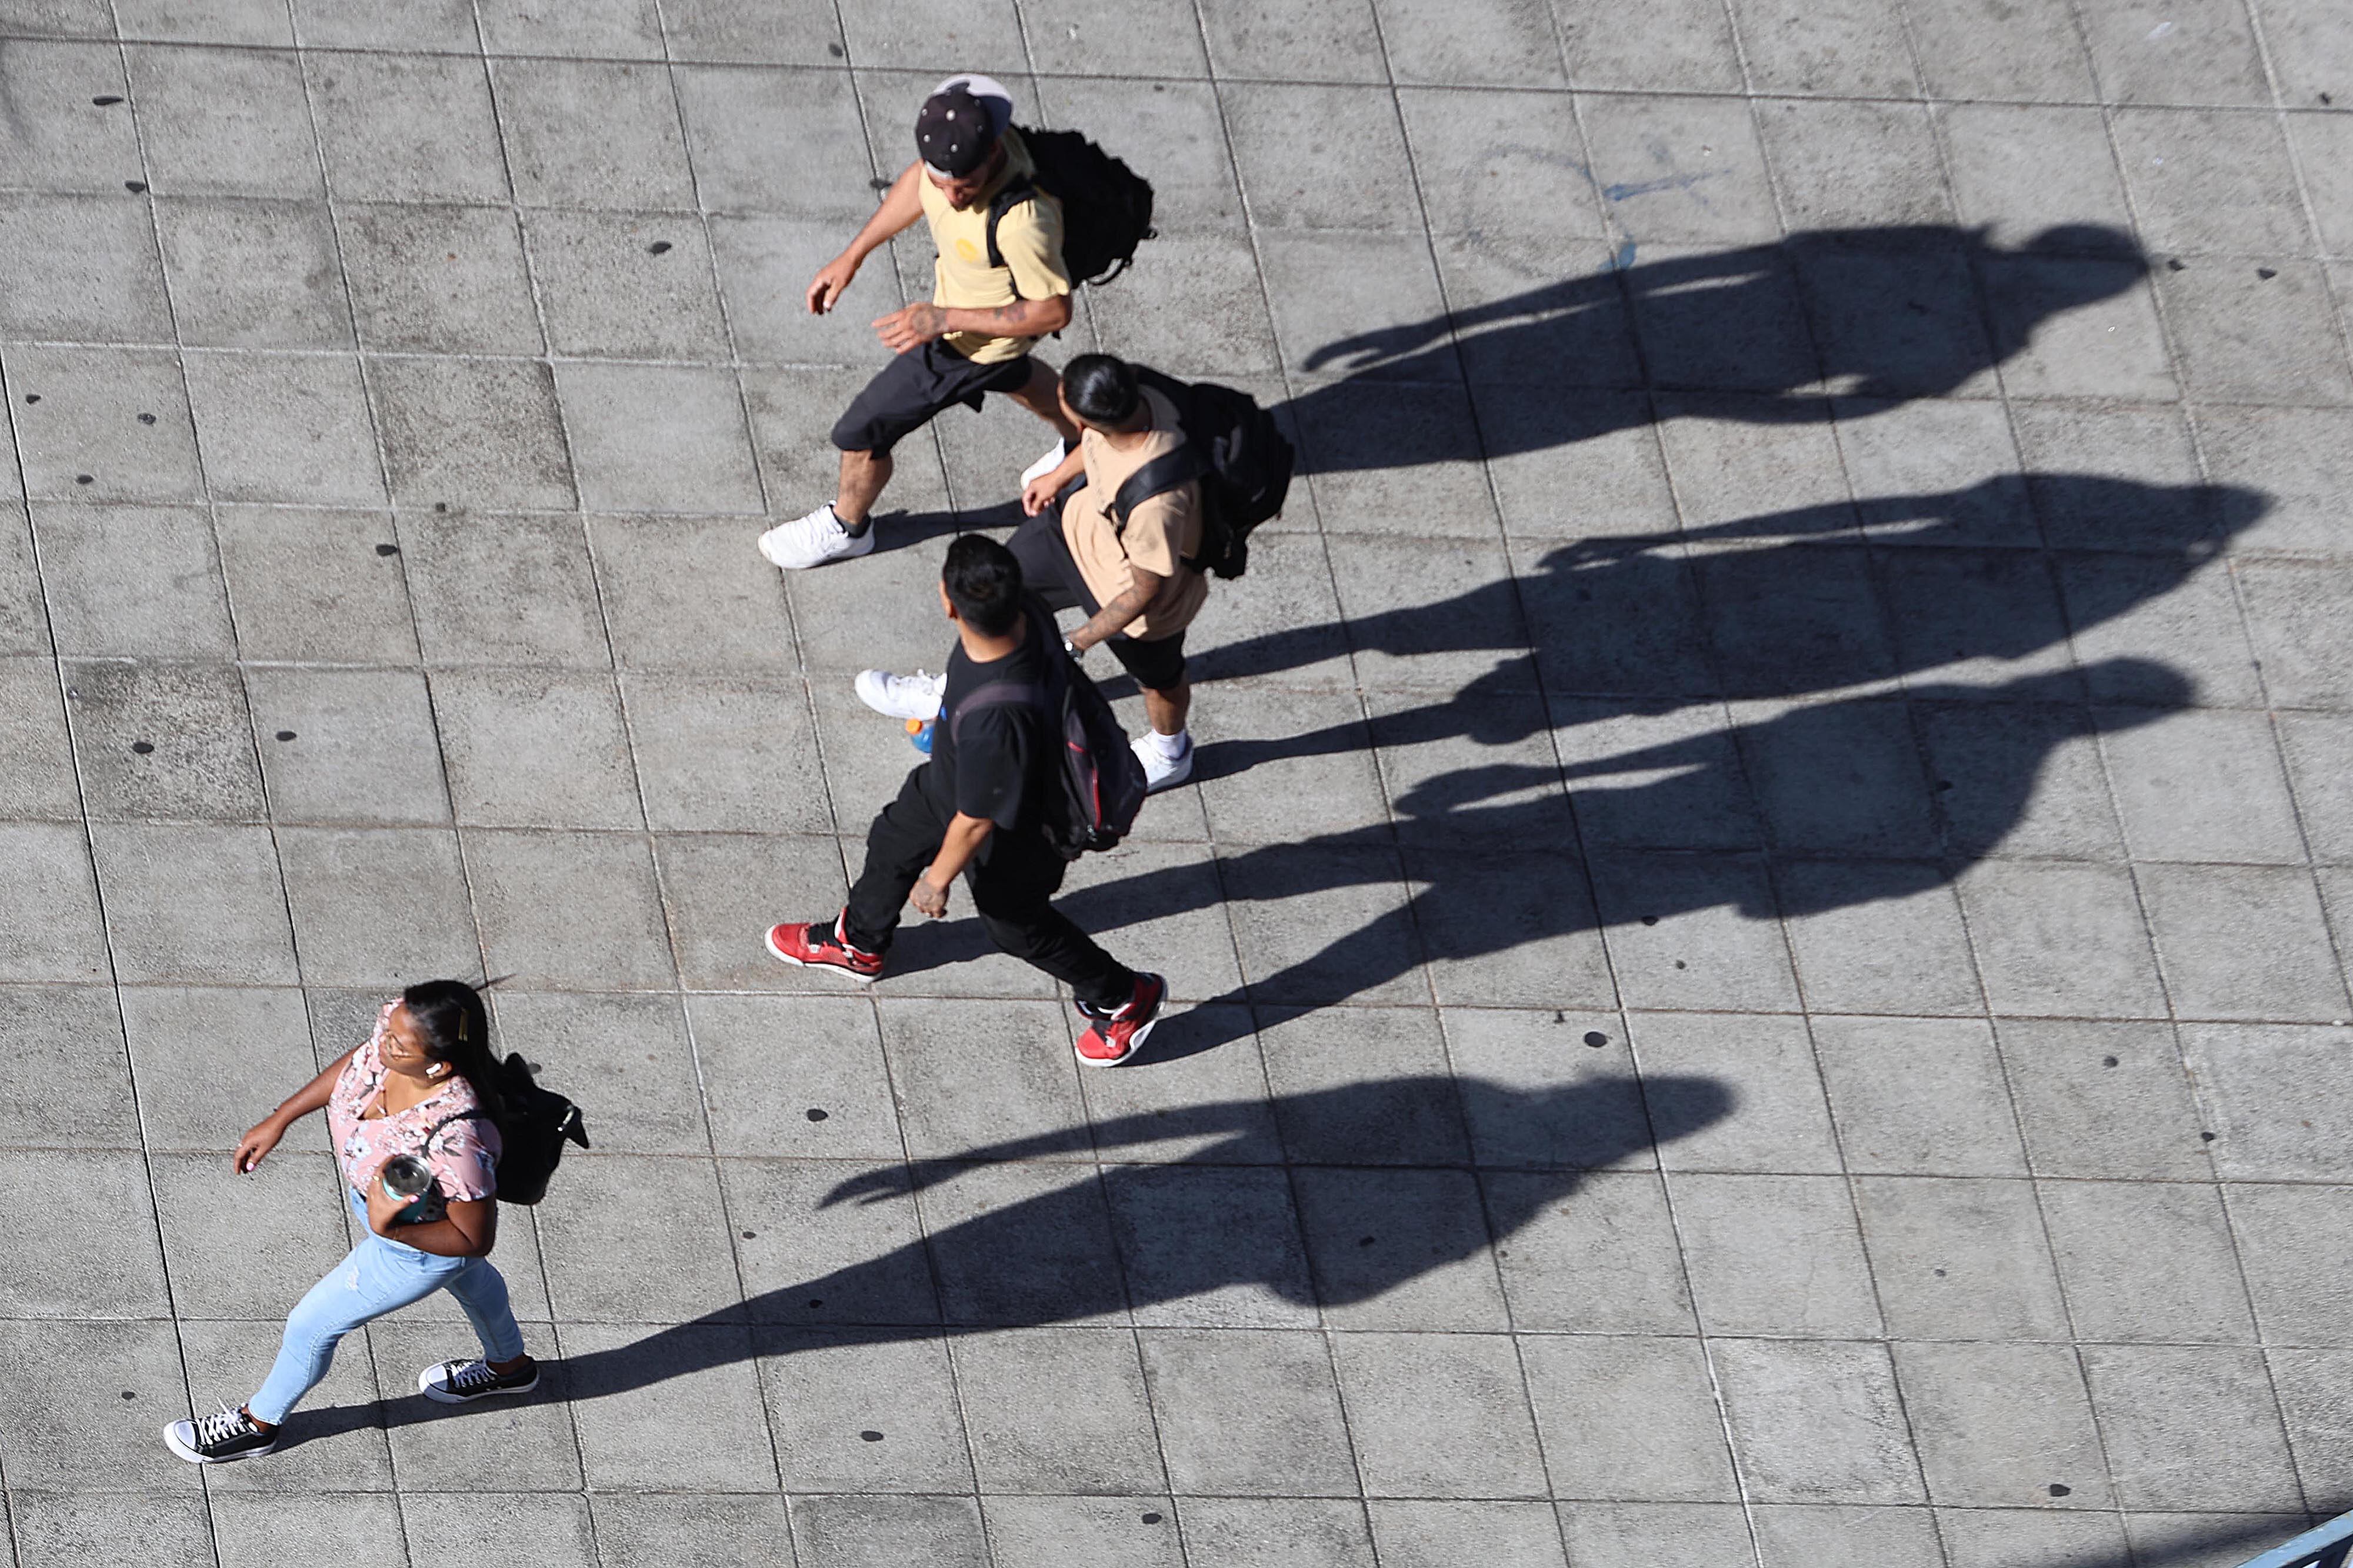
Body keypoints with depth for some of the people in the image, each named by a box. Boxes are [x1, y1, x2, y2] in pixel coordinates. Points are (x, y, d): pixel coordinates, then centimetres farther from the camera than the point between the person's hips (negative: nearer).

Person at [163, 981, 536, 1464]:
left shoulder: (459, 1140, -48)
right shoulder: (401, 1022, -30)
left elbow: (475, 1239, -32)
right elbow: (360, 1061, -4)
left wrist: (390, 1229, -44)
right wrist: (280, 1119, -1)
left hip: (423, 1243, -7)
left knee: (313, 1324, 14)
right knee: (470, 1279, 36)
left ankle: (259, 1423, 45)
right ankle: (510, 1366, 68)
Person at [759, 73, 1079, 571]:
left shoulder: (1023, 220, -47)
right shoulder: (953, 130, -26)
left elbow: (1054, 310, -30)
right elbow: (919, 181, -1)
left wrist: (944, 319, -31)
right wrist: (853, 256, 1)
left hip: (977, 339, -7)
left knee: (864, 432, 9)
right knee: (1010, 376, 38)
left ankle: (847, 526, 40)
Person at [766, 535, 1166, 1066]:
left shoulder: (994, 720, -50)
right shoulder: (1025, 613, -29)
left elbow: (976, 821, -31)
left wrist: (939, 878, -11)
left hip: (1005, 841, -7)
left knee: (1015, 922, 23)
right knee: (892, 843, 30)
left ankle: (1123, 998, 48)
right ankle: (858, 943, 61)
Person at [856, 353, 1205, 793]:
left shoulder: (1156, 504, -48)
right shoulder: (1131, 397, -29)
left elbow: (1144, 591, -30)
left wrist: (1075, 645, -20)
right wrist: (1059, 475, 16)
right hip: (1085, 525, 7)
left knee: (1158, 675, 27)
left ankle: (1169, 754, 62)